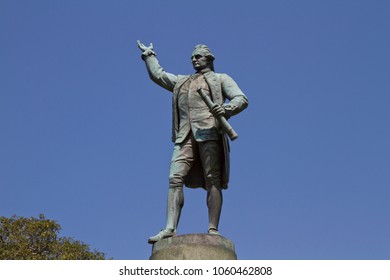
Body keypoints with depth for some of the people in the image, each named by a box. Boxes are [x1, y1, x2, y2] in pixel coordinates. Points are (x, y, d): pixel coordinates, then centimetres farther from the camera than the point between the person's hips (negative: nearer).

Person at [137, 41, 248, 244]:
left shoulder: (220, 79, 17)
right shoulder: (181, 81, 32)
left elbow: (241, 99, 4)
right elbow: (157, 74, 43)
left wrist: (227, 108, -15)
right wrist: (149, 55, 48)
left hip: (209, 132, -4)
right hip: (185, 136, 4)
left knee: (212, 180, -11)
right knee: (175, 178, -11)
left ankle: (213, 229, -16)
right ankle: (170, 228, -19)